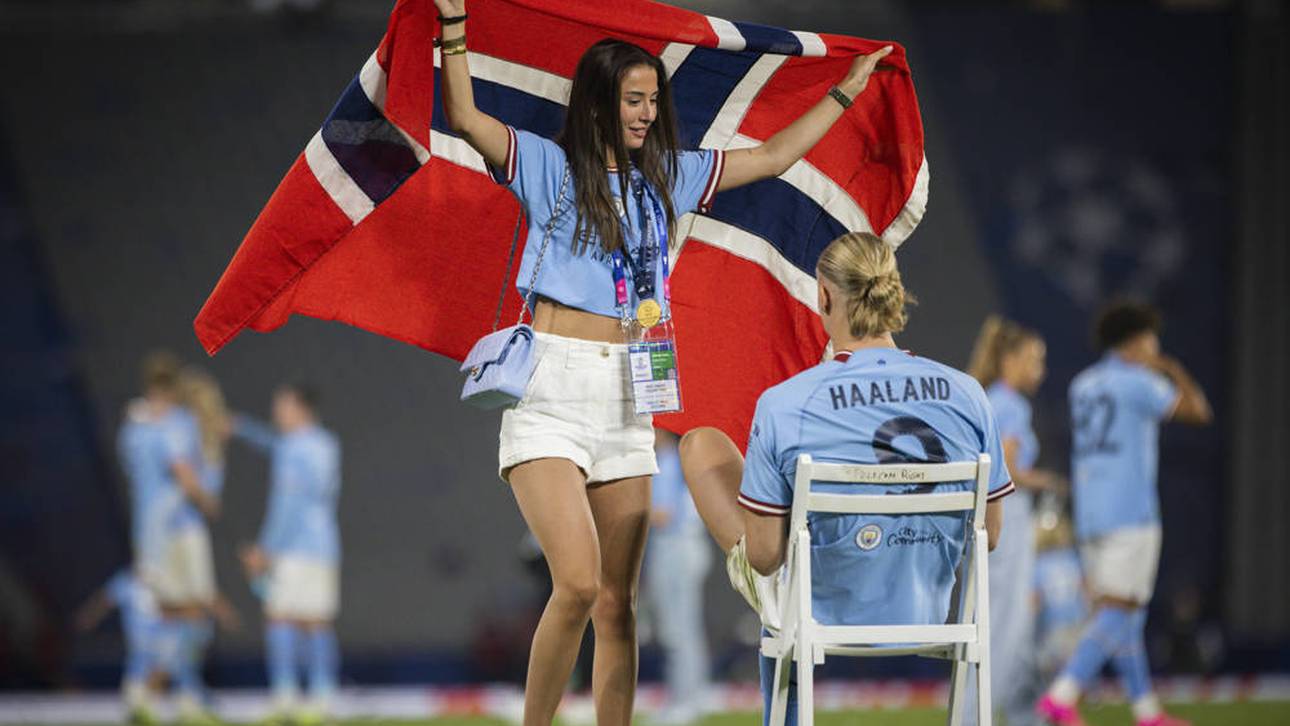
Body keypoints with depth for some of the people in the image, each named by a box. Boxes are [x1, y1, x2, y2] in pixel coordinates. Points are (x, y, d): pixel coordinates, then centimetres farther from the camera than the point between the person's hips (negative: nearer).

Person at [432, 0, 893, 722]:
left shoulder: (666, 176, 15)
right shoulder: (551, 167, 1)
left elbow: (771, 158, 24)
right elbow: (465, 118, -14)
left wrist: (844, 93, 26)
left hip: (627, 400, 5)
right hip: (552, 391, -5)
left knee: (618, 603, 5)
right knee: (578, 583, -19)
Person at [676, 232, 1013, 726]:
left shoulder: (784, 407, -21)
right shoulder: (965, 395, -11)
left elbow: (764, 554, -16)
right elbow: (990, 533, -1)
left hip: (823, 619, -4)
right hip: (926, 616, 4)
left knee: (700, 444, 16)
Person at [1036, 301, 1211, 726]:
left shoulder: (1082, 385, 15)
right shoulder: (1138, 383, -7)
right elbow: (1198, 412, 0)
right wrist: (1176, 372, 16)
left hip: (1089, 516, 8)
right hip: (1130, 513, -8)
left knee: (1121, 613, 12)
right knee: (1119, 612, -11)